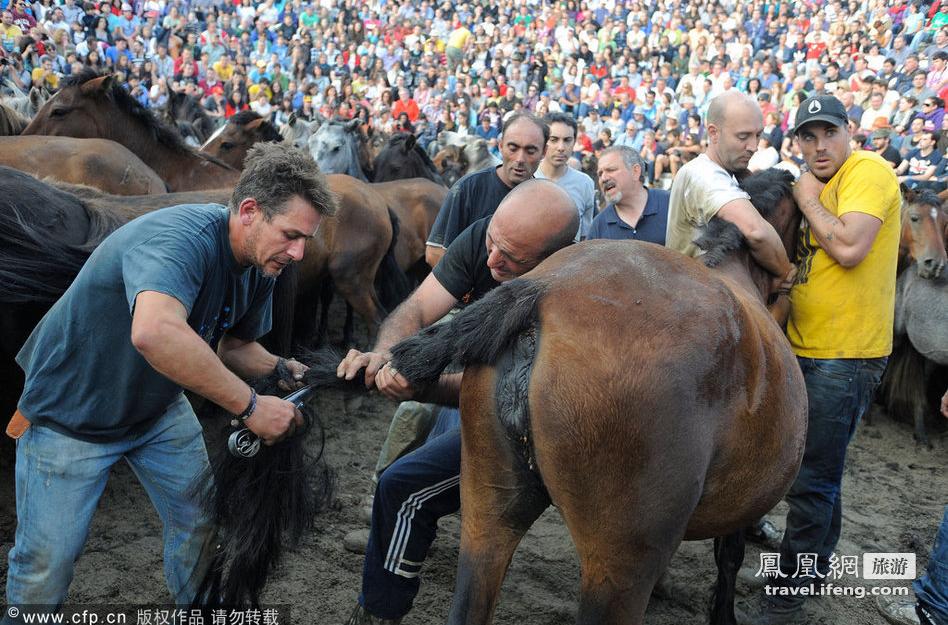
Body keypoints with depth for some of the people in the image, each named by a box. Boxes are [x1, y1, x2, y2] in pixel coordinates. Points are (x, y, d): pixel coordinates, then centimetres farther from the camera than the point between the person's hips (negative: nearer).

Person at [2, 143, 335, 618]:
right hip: (71, 409, -7)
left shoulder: (260, 264, -8)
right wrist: (249, 405, -45)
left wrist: (283, 370, -15)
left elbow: (234, 346, 6)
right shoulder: (181, 237, -35)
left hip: (159, 407, 7)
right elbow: (154, 332, -55)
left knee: (201, 522, 8)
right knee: (48, 559, 1)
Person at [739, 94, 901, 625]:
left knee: (812, 478, -5)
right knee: (819, 467, 22)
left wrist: (808, 201, -13)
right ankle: (818, 561, 39)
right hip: (811, 347, 9)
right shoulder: (820, 184, 14)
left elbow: (849, 248, -26)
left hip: (845, 354, -9)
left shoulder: (868, 170, -12)